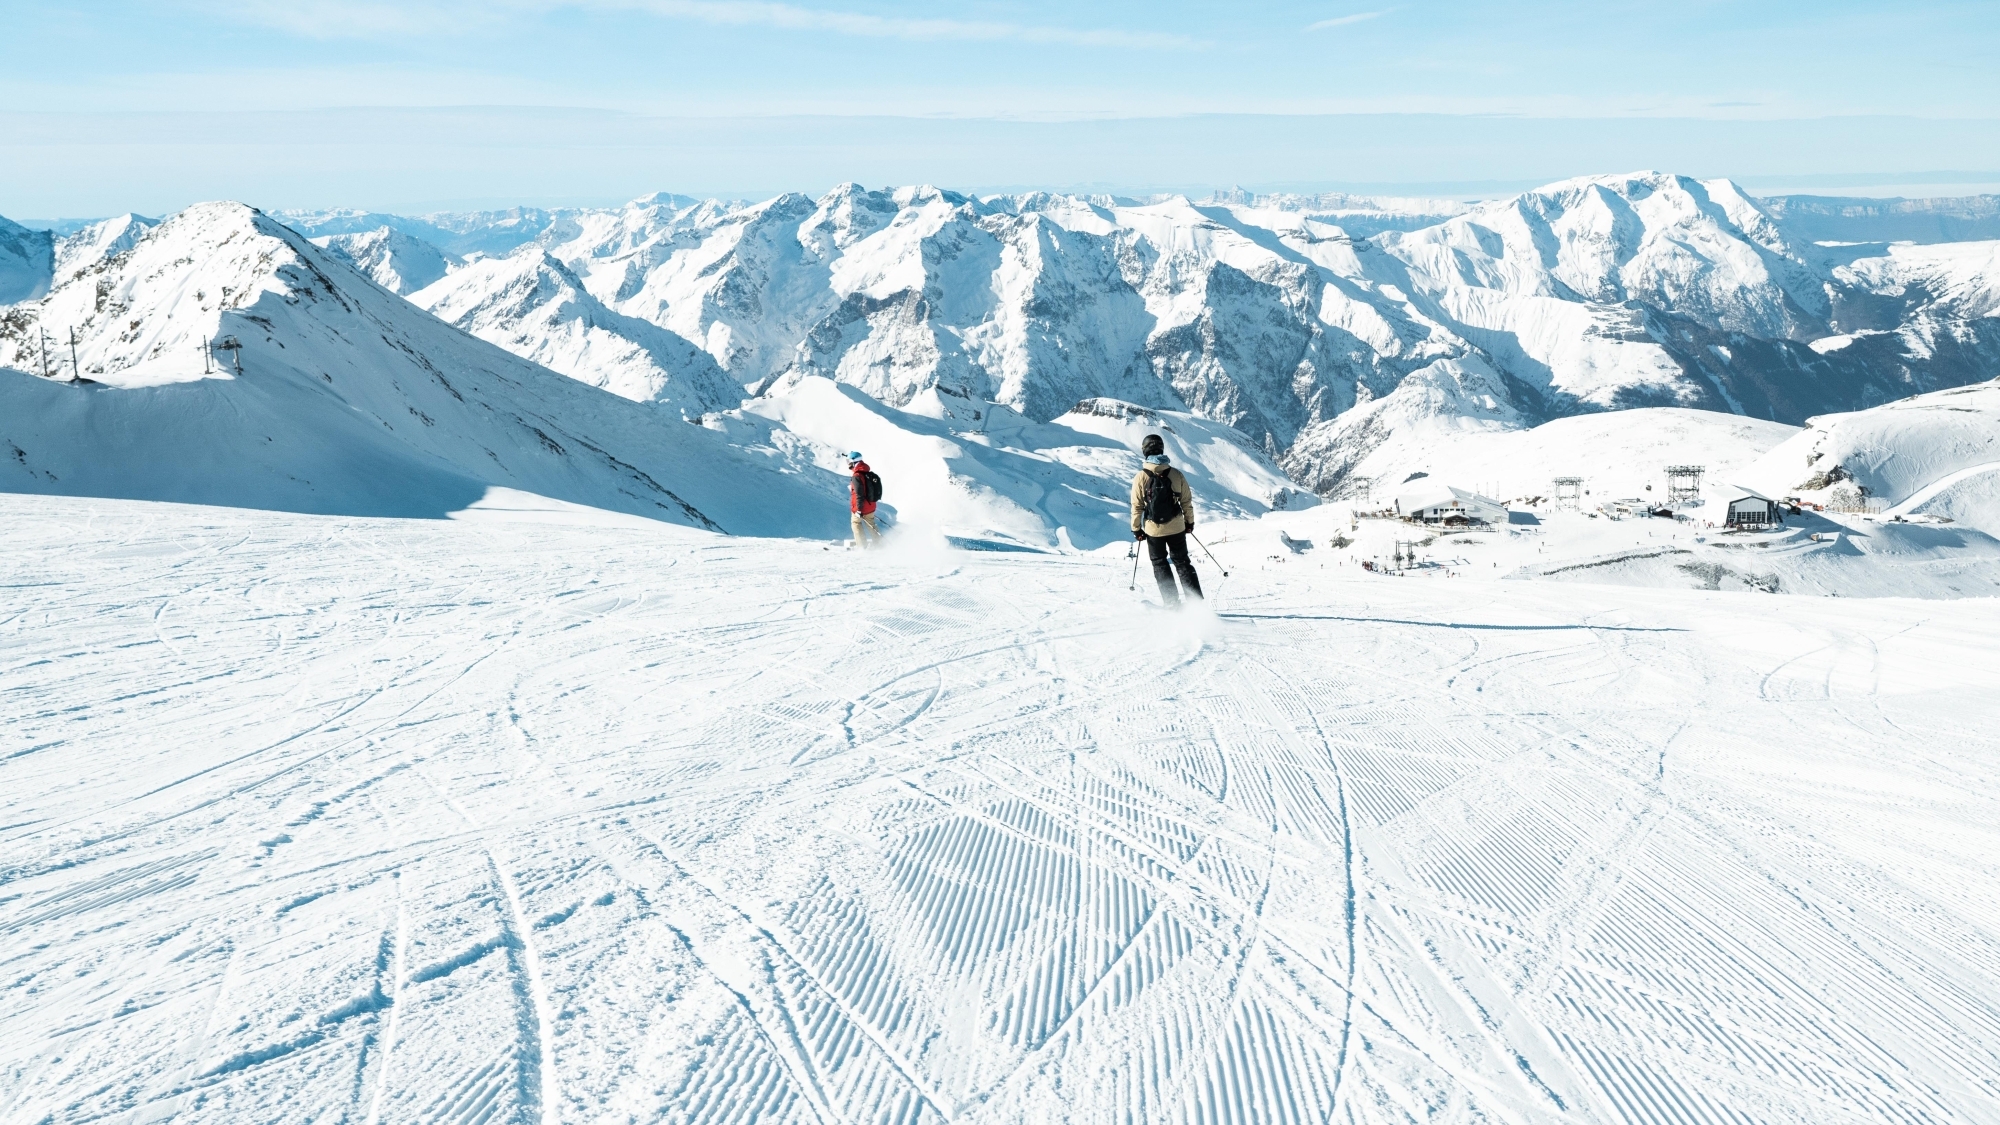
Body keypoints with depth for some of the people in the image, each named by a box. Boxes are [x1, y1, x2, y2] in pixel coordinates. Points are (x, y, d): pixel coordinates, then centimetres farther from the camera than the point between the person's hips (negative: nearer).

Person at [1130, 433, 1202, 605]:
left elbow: (1137, 506, -8)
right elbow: (1187, 501, 2)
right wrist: (1190, 521, 15)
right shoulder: (1176, 474, -6)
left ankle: (1172, 602, 8)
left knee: (1160, 564, 12)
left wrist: (1136, 529, 3)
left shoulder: (1141, 477, -12)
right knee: (1182, 562, 13)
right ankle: (1196, 600, 8)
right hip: (1176, 527, 2)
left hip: (1154, 530, -2)